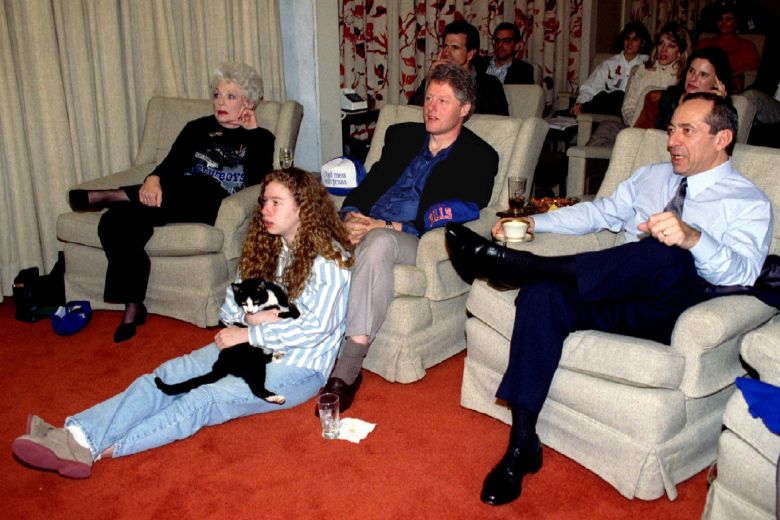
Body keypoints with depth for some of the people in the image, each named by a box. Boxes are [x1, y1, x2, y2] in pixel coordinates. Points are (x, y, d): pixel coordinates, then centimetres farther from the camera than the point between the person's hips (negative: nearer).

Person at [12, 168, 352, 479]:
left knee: (204, 400, -27)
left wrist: (248, 333, -15)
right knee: (165, 377, -15)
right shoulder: (267, 245, 10)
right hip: (250, 349, 7)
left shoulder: (328, 258, -13)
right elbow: (230, 306, 10)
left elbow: (316, 327, -20)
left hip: (298, 367, -7)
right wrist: (253, 317, -13)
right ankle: (76, 434, -29)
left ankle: (96, 449, -34)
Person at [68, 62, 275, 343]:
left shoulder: (260, 138, 14)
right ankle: (133, 306, -18)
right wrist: (153, 180, -13)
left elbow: (255, 180, -5)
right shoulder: (198, 128, 25)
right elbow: (171, 164, 10)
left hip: (210, 206, -3)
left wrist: (252, 131, 0)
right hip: (174, 202, 3)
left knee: (202, 184, -40)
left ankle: (108, 197, -25)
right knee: (114, 223, -25)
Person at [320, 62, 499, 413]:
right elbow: (369, 185, 17)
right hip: (366, 226, 6)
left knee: (378, 242, -39)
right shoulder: (401, 135, 22)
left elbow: (456, 222, -8)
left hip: (416, 242, -5)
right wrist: (351, 214, -7)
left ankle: (348, 370, -41)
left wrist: (388, 227, -16)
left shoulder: (479, 158, 4)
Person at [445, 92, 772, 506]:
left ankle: (517, 264, -33)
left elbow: (742, 272, -12)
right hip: (617, 300, 5)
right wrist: (534, 222, 9)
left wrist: (693, 238, -35)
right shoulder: (652, 177, 25)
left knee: (668, 255, -38)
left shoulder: (749, 203, 5)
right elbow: (599, 212, 26)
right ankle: (522, 445, -26)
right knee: (542, 294, -27)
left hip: (673, 311, -4)